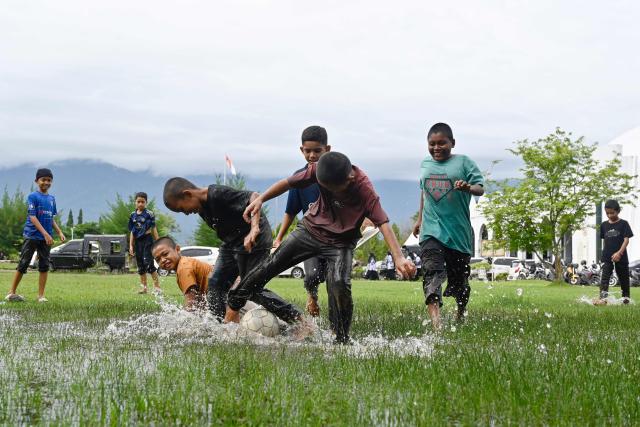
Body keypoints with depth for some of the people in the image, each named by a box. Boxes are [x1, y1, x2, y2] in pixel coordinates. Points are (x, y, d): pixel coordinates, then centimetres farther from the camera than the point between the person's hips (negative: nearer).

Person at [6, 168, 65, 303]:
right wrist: (45, 233, -21)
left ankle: (41, 295, 8)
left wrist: (59, 232, 6)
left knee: (44, 266, 4)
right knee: (23, 264, -2)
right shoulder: (33, 197, -7)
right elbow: (32, 217, -14)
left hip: (46, 238, 6)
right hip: (31, 236, -6)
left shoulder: (51, 199, 12)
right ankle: (11, 293, 5)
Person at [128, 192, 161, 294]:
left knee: (148, 262, -15)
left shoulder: (149, 214, -4)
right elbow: (132, 232, 13)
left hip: (147, 240, -5)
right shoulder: (133, 215, 8)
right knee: (140, 265, 9)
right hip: (137, 241, 5)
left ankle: (157, 285, -11)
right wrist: (131, 245, 10)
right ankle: (144, 287, 16)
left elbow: (154, 229, -1)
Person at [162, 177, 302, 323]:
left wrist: (254, 229, -40)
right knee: (215, 286, 2)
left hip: (254, 240, -9)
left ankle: (297, 319, -1)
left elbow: (253, 197, -30)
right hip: (231, 243, 9)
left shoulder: (218, 194, -23)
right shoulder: (201, 207, 6)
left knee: (253, 290, -7)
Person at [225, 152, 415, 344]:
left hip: (341, 243, -3)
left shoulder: (365, 190, -31)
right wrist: (260, 199, -12)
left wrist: (399, 257, -47)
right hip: (311, 228, 3)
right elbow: (288, 183, -6)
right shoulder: (319, 170, -21)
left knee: (339, 284, -25)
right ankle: (233, 306, 16)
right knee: (270, 265, 0)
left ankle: (341, 341, -9)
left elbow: (383, 223, -37)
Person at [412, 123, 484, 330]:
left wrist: (468, 188, -33)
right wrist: (420, 219, 30)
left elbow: (480, 188, -10)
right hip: (431, 231, 2)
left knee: (459, 278, 10)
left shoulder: (464, 162, -2)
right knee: (432, 271, -19)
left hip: (458, 232, -2)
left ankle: (461, 315, 37)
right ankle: (435, 321, -35)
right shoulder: (426, 164, 12)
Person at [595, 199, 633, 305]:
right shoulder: (604, 225, 8)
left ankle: (626, 297, 25)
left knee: (623, 278, 9)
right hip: (607, 257, 3)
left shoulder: (623, 224, -4)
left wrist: (619, 253, -22)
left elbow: (626, 240, -10)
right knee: (604, 277, -13)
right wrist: (605, 253, 12)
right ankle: (603, 298, -23)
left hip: (620, 257, -3)